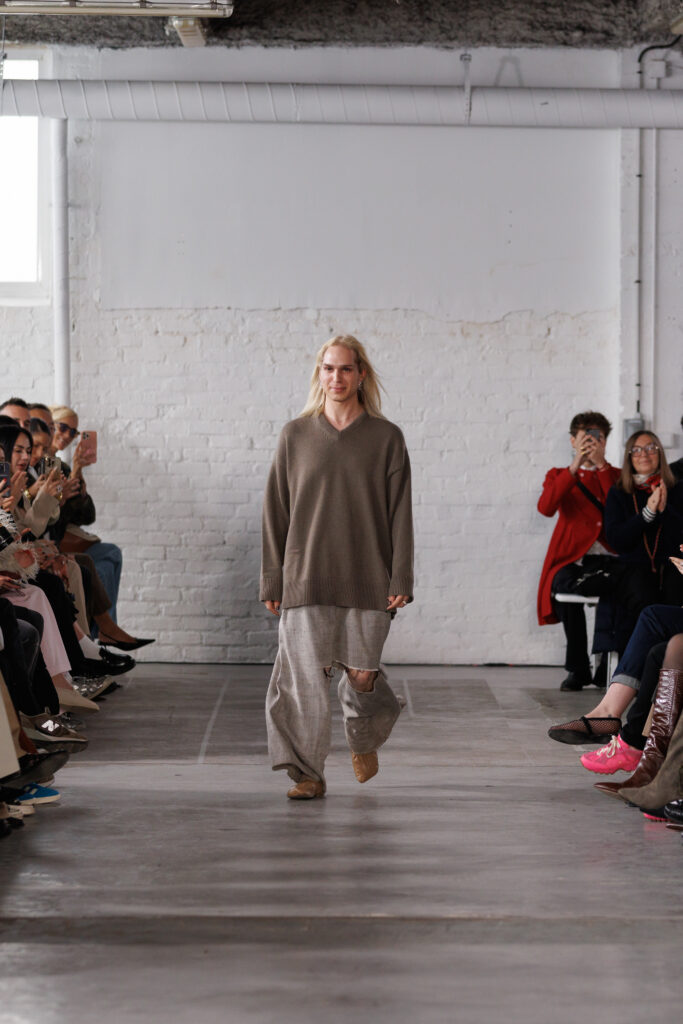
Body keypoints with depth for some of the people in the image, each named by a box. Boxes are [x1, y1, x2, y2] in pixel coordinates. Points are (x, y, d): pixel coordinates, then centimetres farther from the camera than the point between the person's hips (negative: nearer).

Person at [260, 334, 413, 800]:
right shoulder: (296, 435, 6)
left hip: (366, 578, 0)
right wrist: (272, 581, 4)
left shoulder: (386, 438, 3)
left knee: (362, 673, 2)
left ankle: (365, 738, 35)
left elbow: (399, 513, 2)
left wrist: (401, 578, -5)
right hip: (306, 577, 0)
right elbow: (276, 511, 7)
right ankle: (308, 774, 5)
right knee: (306, 674, -6)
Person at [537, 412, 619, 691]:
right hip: (573, 559, 0)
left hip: (609, 560, 1)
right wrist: (575, 466, -8)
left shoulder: (616, 476, 20)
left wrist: (601, 465, -5)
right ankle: (578, 669, -20)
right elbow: (546, 507, -5)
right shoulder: (560, 476, 20)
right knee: (565, 587, -35)